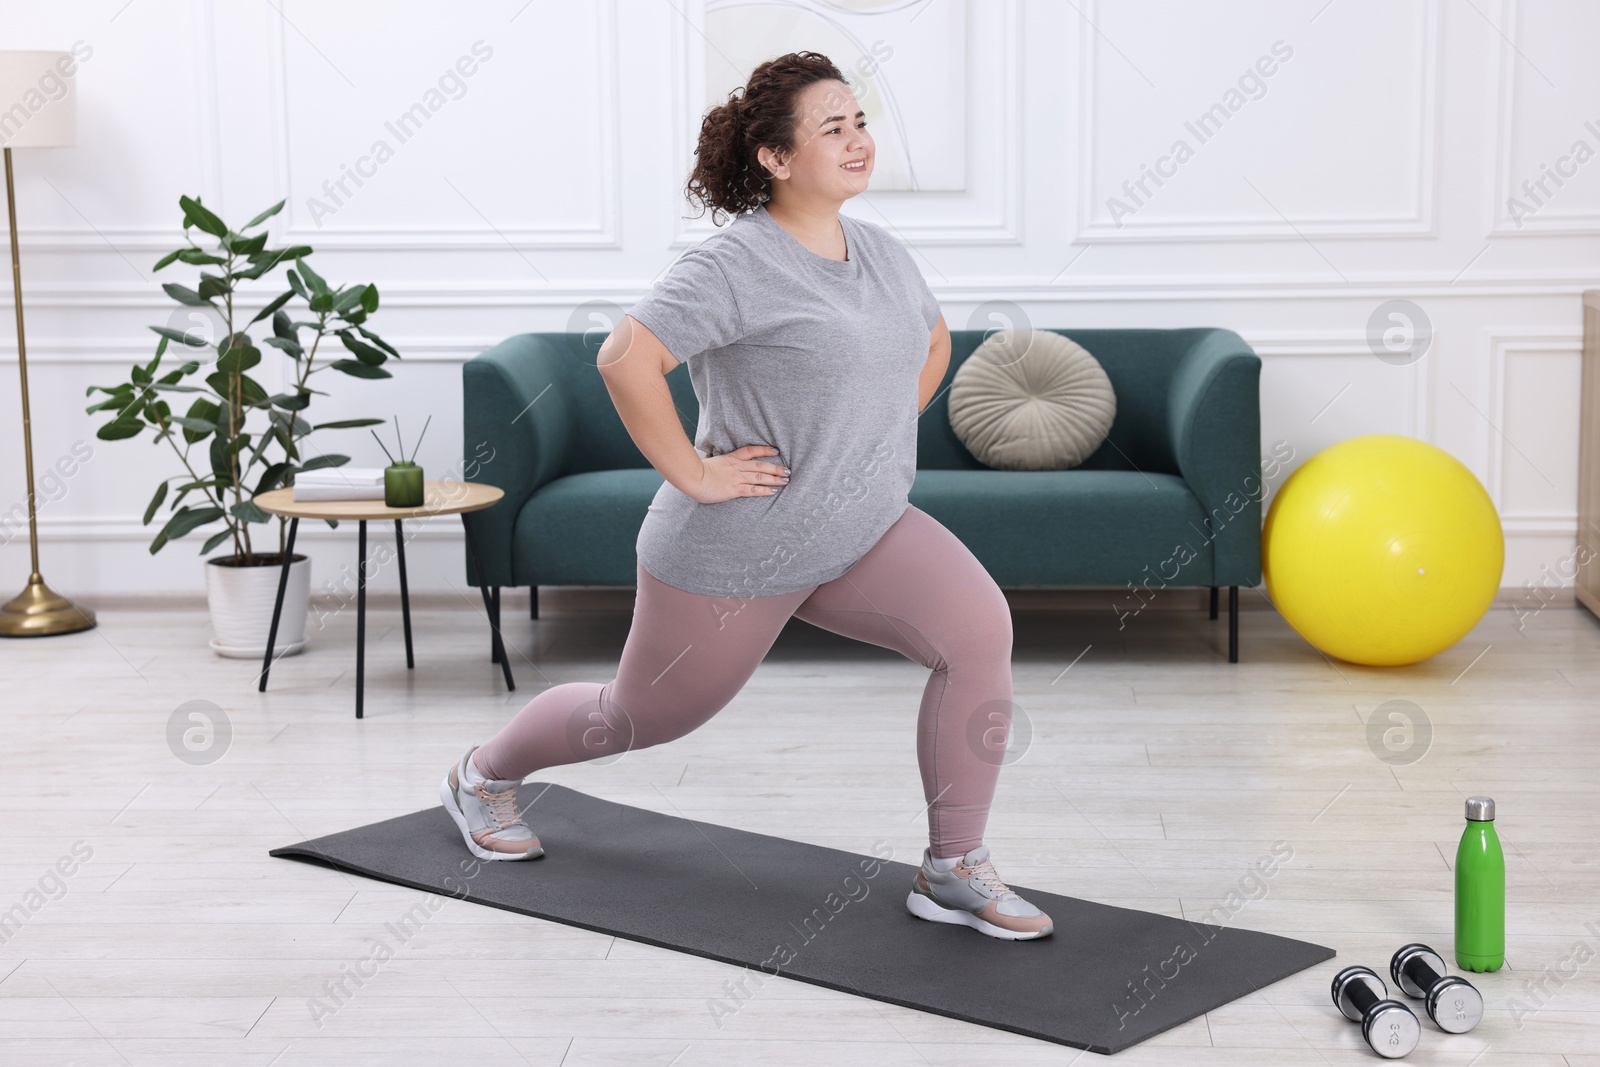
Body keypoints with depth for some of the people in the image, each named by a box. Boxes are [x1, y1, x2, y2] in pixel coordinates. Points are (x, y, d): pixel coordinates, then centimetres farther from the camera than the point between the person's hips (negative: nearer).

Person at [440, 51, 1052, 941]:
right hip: (737, 550, -6)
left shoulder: (882, 253, 4)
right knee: (645, 716, 13)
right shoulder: (736, 266, -20)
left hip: (866, 530, 6)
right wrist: (692, 473, -23)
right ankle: (485, 775, 43)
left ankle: (954, 871, -8)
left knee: (980, 629, -18)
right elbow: (626, 360, -29)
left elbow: (933, 340, 24)